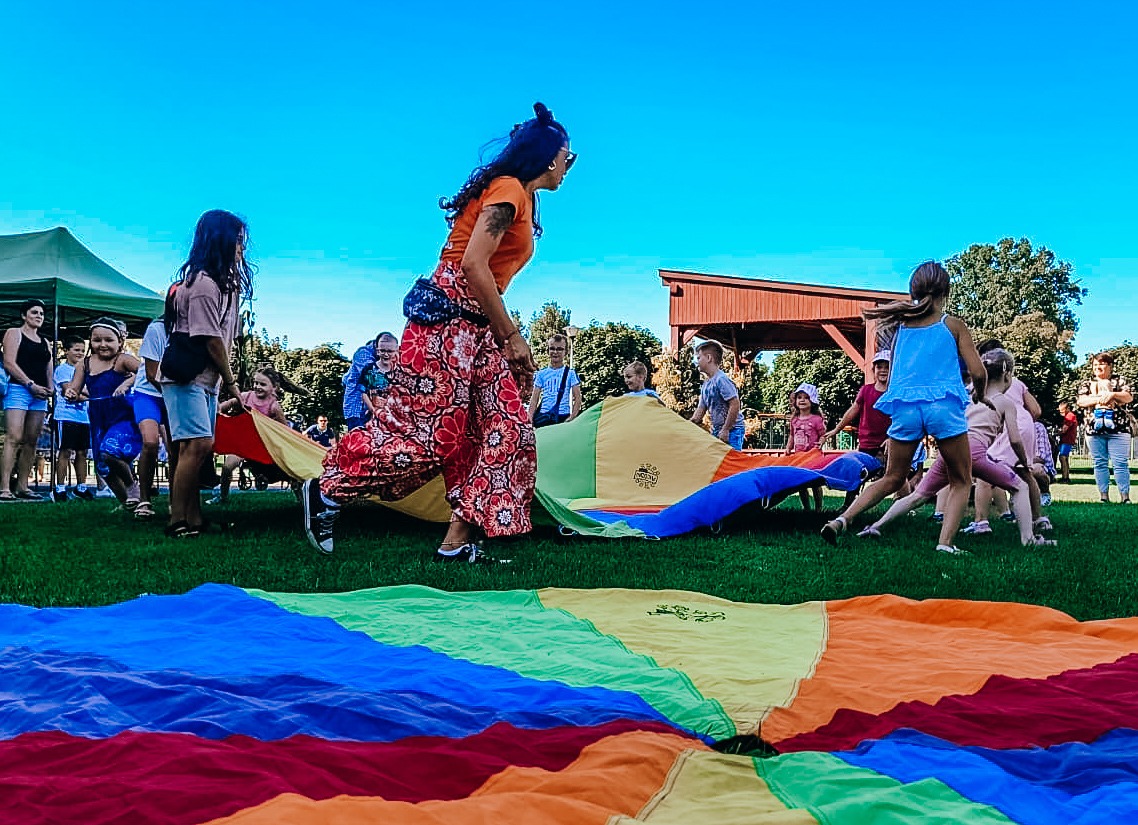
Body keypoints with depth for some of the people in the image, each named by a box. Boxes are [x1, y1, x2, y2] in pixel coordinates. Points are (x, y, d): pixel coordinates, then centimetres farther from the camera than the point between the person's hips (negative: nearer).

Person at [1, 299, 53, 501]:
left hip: (40, 395, 6)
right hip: (18, 389, -6)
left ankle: (22, 487, 5)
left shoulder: (44, 342, 23)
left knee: (31, 441, 3)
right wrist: (31, 384, -13)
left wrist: (50, 387, 1)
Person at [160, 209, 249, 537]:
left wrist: (226, 381, 5)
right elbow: (211, 340, -14)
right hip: (185, 377, -10)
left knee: (200, 449, 7)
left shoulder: (225, 283, 15)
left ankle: (193, 519, 10)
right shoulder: (203, 283, -15)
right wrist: (231, 383, -5)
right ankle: (177, 522, -12)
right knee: (199, 445, -17)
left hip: (206, 379, 10)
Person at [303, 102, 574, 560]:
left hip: (478, 328, 10)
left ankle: (459, 540, 2)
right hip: (447, 316, -10)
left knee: (506, 432, 1)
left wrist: (510, 343, 13)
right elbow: (474, 266, -18)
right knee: (426, 429, -11)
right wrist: (511, 337, -12)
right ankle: (327, 489, 5)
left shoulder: (522, 198, 22)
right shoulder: (508, 188, -7)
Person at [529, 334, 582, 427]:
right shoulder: (541, 374, 11)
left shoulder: (570, 373, 6)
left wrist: (572, 418, -11)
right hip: (543, 417, 2)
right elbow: (534, 399, 10)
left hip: (563, 417, -2)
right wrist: (530, 419, -3)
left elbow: (577, 398, 3)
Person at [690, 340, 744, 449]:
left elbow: (735, 405, -21)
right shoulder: (706, 384, 13)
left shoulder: (721, 380, -15)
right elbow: (701, 409, 17)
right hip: (716, 431, 9)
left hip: (731, 431, -9)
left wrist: (725, 430, -19)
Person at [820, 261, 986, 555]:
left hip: (904, 407, 3)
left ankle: (842, 519, -3)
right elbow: (978, 372, 5)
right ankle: (946, 542, -6)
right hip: (945, 406, -3)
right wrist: (979, 394, 24)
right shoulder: (953, 325, 7)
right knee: (961, 481, 13)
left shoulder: (901, 324, 15)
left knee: (892, 479, 16)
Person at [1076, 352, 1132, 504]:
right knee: (1100, 463, 3)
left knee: (1121, 463, -5)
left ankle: (1125, 497, -5)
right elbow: (1081, 401, -1)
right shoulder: (1087, 384, 14)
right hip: (1094, 429, 2)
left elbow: (1129, 397, -2)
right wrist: (1100, 398, -14)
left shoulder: (1119, 381, 11)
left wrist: (1113, 394, -19)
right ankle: (1104, 496, 7)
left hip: (1118, 428, -2)